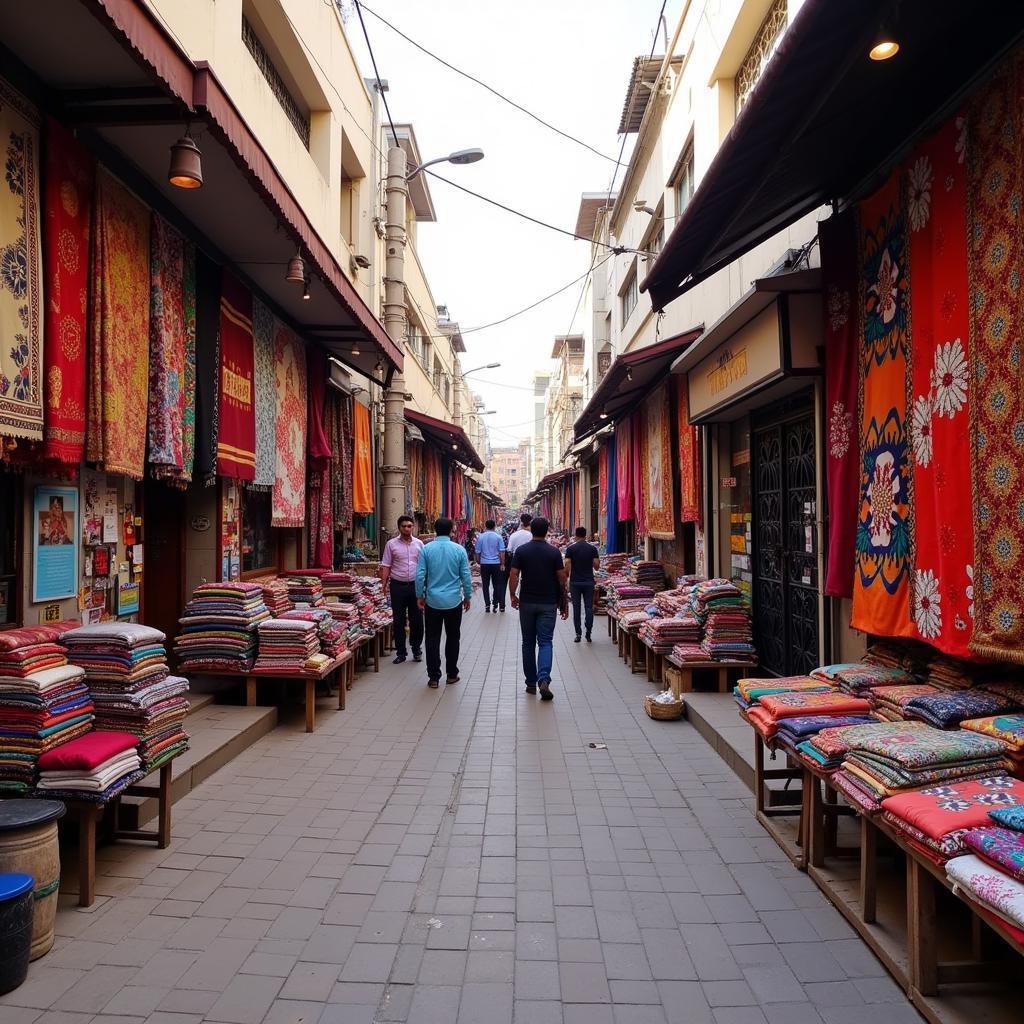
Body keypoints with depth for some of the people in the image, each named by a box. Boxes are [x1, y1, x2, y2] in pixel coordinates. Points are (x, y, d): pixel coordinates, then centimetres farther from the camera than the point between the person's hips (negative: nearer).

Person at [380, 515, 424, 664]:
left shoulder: (419, 544, 5)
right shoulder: (391, 544, 0)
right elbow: (386, 566, 1)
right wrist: (384, 583, -7)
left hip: (415, 585, 1)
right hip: (398, 585, -1)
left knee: (417, 619, 5)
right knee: (398, 620, 5)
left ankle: (416, 650, 20)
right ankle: (400, 652, 15)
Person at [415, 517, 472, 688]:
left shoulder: (426, 549, -6)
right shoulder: (459, 550, -5)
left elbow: (420, 575, -5)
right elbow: (466, 576, -2)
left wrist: (420, 595, 7)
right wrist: (467, 597, 10)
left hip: (433, 601, 0)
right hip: (454, 601, 0)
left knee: (432, 639, 7)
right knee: (452, 638, 13)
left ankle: (434, 677, 8)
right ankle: (452, 674, 20)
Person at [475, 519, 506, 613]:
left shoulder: (480, 537, -2)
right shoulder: (498, 537, -4)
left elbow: (478, 552, 3)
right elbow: (502, 552, -6)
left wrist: (479, 562, 17)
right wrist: (502, 564, 0)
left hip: (484, 564, 0)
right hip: (496, 563, 0)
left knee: (485, 585, 9)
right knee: (497, 585, 10)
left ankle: (487, 605, 8)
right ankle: (495, 604, 9)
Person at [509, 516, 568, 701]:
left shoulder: (521, 550, -3)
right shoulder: (554, 552, -5)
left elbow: (513, 575, -8)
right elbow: (562, 578, -3)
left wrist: (513, 595, 6)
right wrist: (564, 602, 7)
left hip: (527, 602, 1)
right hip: (548, 603, -1)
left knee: (528, 643, 11)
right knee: (545, 642, 0)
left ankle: (531, 683, 16)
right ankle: (543, 680, -20)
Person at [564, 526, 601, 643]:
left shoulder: (570, 548, -4)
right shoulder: (592, 548, 0)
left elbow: (567, 565, -9)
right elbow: (596, 566, -4)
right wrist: (597, 563, 19)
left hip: (575, 582, -1)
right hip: (589, 582, 1)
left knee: (576, 608, 5)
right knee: (589, 608, 5)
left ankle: (578, 634, 6)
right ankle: (588, 634, 1)